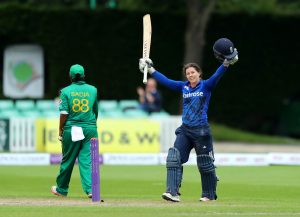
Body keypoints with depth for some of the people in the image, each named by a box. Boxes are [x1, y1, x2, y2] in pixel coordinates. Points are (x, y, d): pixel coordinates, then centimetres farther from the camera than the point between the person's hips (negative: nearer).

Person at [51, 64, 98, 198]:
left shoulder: (66, 91, -4)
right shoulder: (93, 90, 4)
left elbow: (64, 114, -8)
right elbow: (95, 111, 12)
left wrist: (60, 131, 0)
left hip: (71, 130, -1)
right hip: (90, 129, 1)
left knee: (67, 159, 11)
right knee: (87, 159, -1)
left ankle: (62, 189, 25)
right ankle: (90, 189, -16)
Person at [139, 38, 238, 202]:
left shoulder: (206, 86, -2)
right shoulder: (183, 87, 11)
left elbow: (216, 76, -18)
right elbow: (165, 81, 14)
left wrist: (226, 63, -34)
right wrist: (150, 70, 14)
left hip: (201, 131, -5)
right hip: (185, 131, 5)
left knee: (205, 164, 3)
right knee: (174, 158, -11)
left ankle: (209, 195, 19)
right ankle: (173, 193, -16)